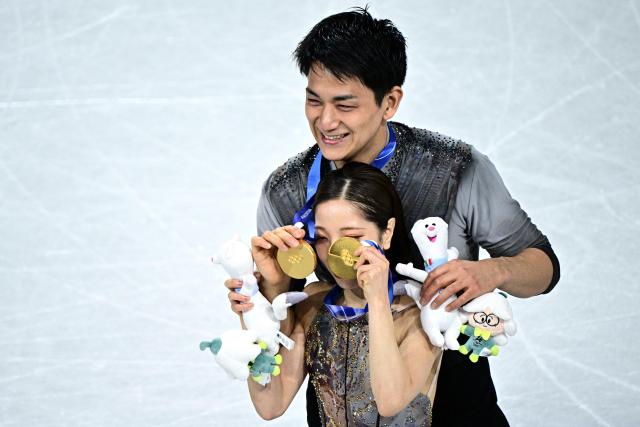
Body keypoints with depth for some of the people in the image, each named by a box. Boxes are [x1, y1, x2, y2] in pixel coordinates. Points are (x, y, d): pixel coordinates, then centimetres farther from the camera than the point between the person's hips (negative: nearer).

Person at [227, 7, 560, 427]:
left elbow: (543, 265, -10)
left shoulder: (459, 171, -18)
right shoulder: (284, 192, -12)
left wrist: (493, 272, -32)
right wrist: (272, 284, -27)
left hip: (453, 392, -2)